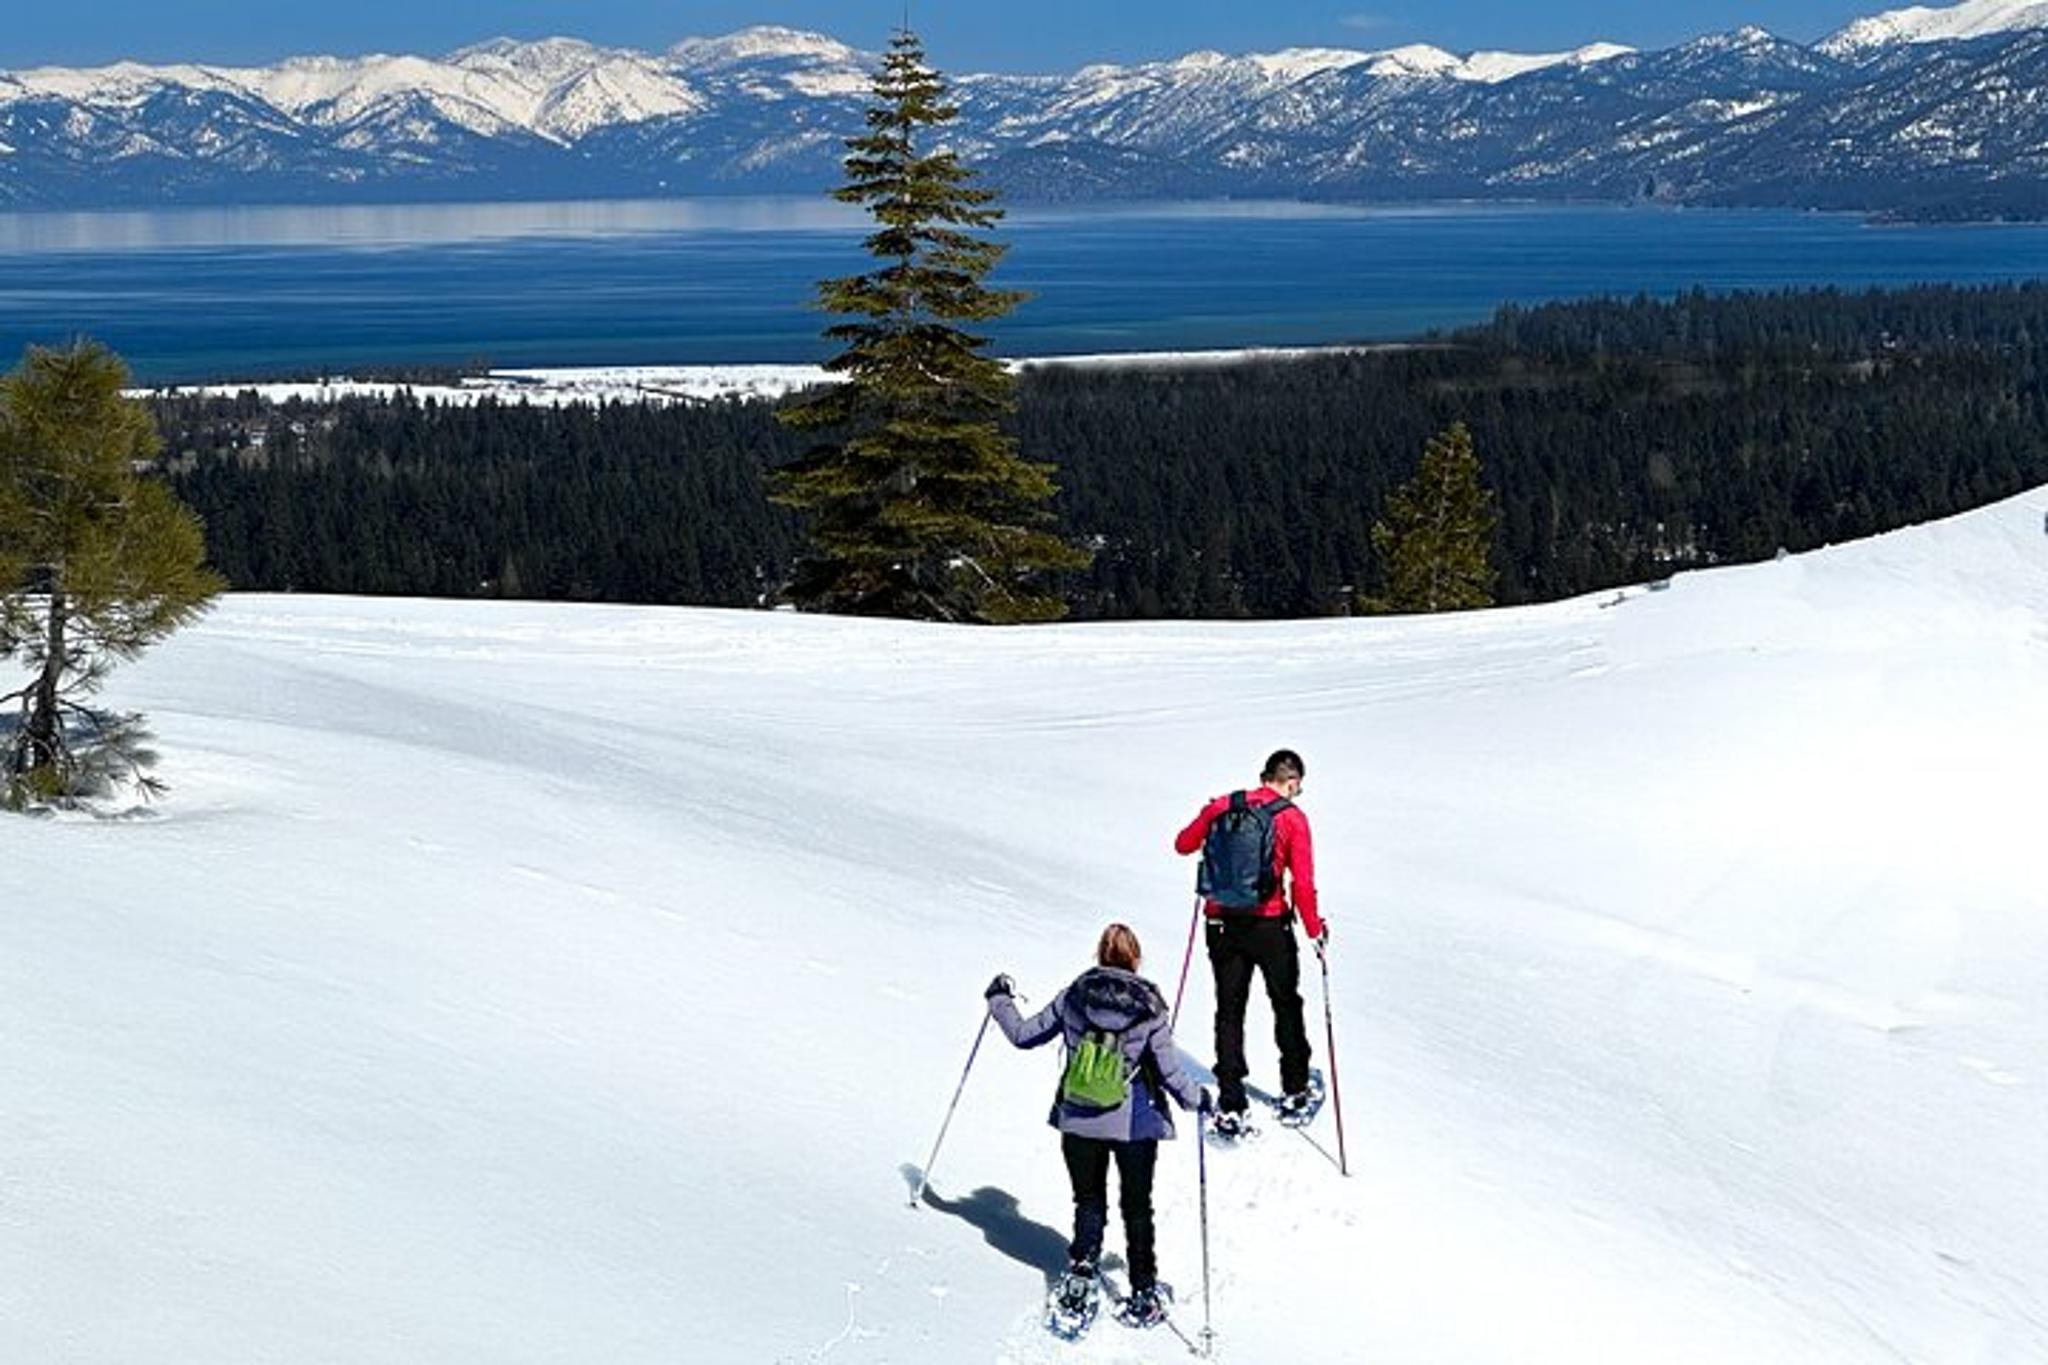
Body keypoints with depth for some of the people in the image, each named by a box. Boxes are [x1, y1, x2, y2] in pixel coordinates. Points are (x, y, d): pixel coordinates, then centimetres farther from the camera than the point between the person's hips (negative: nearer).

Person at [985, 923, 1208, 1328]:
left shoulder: (1073, 998, -5)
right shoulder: (1149, 1009, -11)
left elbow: (1023, 1034, 4)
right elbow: (1170, 1071, -10)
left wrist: (999, 1000, 20)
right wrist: (1197, 1098, 9)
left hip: (1078, 1121, 1)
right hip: (1134, 1124, -1)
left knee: (1089, 1204, 18)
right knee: (1137, 1208, 15)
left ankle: (1080, 1275, 6)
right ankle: (1144, 1292, 17)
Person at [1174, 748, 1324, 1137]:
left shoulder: (1221, 807, 0)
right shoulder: (1292, 818, -8)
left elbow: (1183, 844, 13)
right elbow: (1302, 882, -12)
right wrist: (1315, 929, -2)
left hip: (1222, 925, 2)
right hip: (1269, 926, -2)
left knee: (1229, 1010, 9)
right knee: (1286, 1005, 18)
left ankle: (1230, 1106, 1)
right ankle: (1294, 1093, 28)